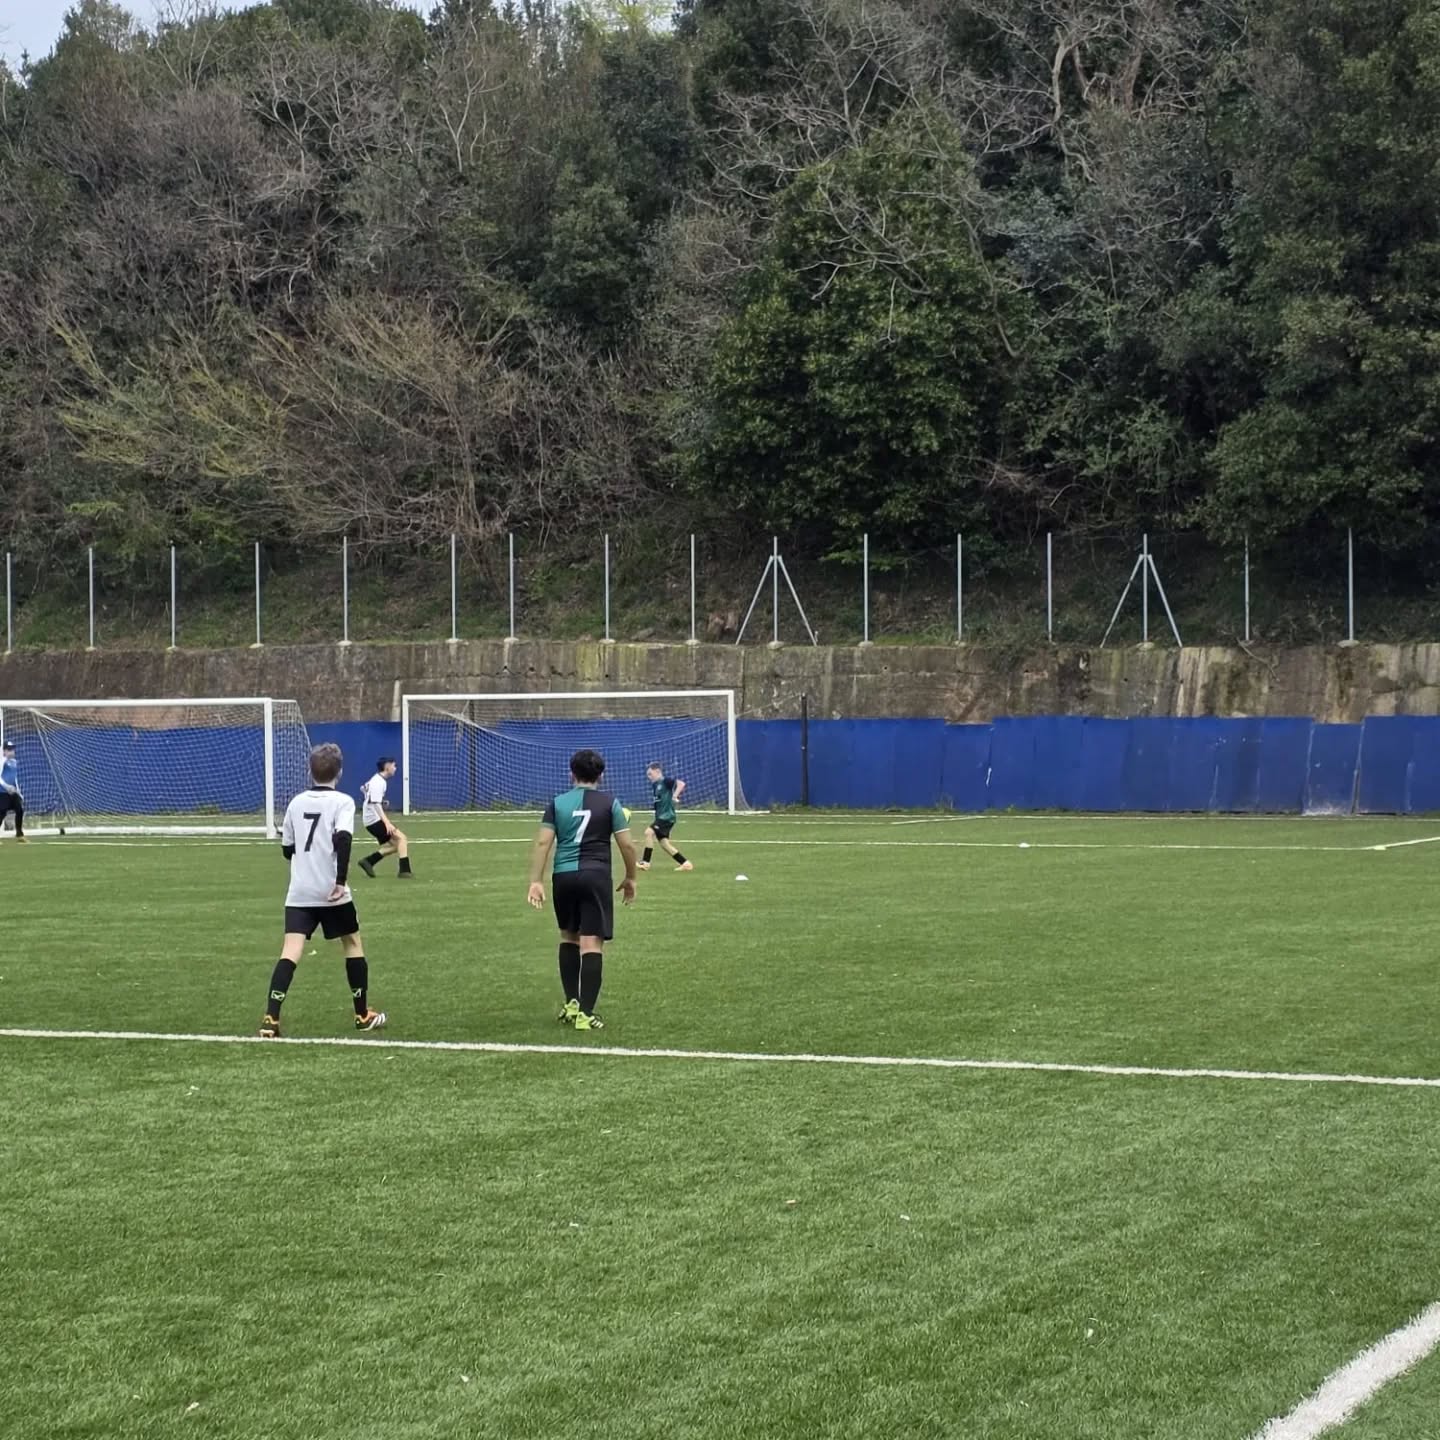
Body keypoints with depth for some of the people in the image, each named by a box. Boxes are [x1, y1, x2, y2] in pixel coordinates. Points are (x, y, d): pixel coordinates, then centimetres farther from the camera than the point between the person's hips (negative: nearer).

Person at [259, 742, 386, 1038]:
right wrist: (341, 879, -21)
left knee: (291, 952, -6)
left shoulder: (296, 802, 11)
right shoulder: (342, 802, -4)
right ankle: (363, 1014, 24)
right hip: (331, 892, -3)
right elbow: (343, 838, -21)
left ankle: (271, 1018, -22)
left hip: (298, 892, 3)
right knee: (353, 944, 16)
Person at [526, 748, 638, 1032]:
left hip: (563, 876, 3)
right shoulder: (609, 803, 3)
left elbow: (542, 842, 0)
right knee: (592, 943, -4)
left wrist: (536, 881, 0)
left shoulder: (557, 803, 9)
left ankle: (571, 1003, 21)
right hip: (595, 875, -3)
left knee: (568, 937, 21)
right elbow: (627, 844, 0)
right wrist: (630, 878, 13)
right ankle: (585, 1013, -9)